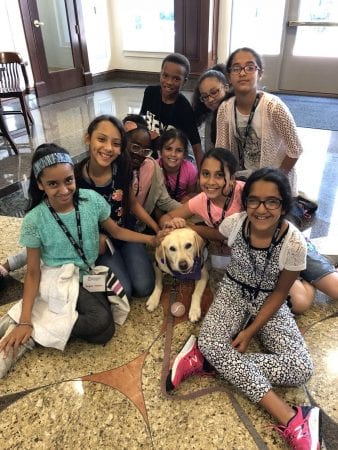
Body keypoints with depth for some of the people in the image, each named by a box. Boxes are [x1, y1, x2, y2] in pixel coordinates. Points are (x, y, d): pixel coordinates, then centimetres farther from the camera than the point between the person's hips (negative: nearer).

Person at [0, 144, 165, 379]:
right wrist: (25, 322, -15)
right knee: (100, 322, -28)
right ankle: (28, 333, -10)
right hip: (58, 279, -4)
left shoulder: (92, 200, -9)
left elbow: (116, 230, 6)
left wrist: (152, 239, -6)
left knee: (104, 329, -19)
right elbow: (33, 273, -9)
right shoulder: (35, 220, -15)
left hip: (88, 276, 5)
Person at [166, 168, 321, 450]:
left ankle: (207, 360, -18)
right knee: (210, 343, -28)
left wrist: (251, 331, -15)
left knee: (301, 369, -20)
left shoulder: (294, 244, -24)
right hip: (234, 291, 1)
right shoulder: (234, 223, -19)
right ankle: (290, 419, -25)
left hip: (269, 302, -1)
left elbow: (279, 293, -12)